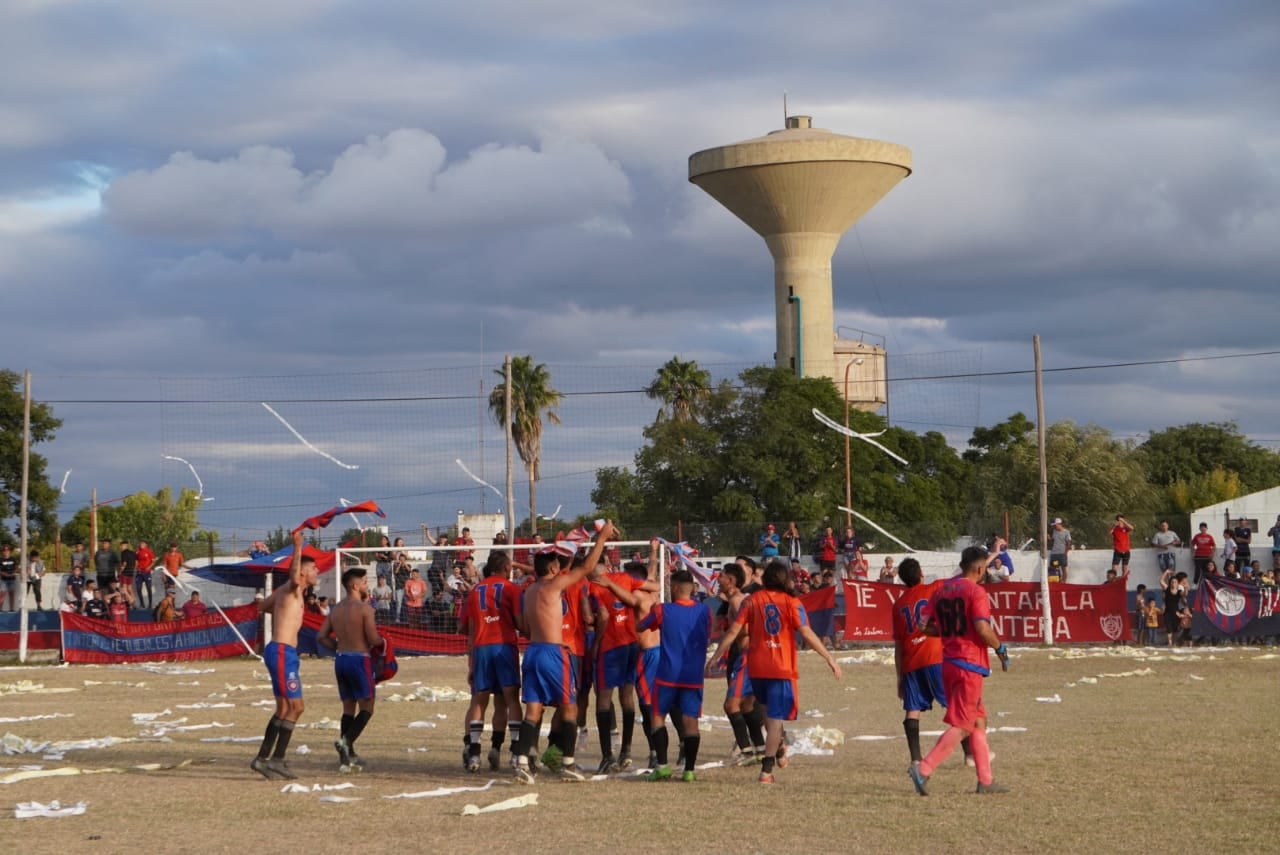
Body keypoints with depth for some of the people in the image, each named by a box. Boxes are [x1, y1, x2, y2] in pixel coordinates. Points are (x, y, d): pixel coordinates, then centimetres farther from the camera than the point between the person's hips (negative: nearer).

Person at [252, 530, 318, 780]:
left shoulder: (284, 591, 16)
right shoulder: (291, 590, -11)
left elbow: (262, 606, 33)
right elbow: (294, 578, -37)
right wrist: (298, 549, -37)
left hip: (283, 652, 10)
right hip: (282, 652, -10)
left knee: (285, 709, 15)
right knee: (295, 707, -8)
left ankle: (263, 758, 20)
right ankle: (276, 759, -6)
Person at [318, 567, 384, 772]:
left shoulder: (335, 609, 10)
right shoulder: (364, 608, -12)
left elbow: (321, 636, 9)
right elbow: (373, 639, -17)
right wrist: (382, 641, 4)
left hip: (340, 659, 7)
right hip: (359, 660, -7)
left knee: (348, 708, 14)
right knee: (366, 708, 2)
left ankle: (348, 756, 13)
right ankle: (346, 740, -19)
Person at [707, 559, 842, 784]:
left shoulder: (752, 600, 2)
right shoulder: (791, 603, -5)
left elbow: (734, 631, -2)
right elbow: (806, 633, -13)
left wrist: (716, 656, 6)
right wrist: (829, 657, -9)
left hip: (756, 667, 3)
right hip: (782, 668, -3)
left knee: (769, 709, 28)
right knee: (776, 717, 0)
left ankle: (778, 748, 32)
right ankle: (766, 769, -5)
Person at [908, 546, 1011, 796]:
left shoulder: (942, 589, 9)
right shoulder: (975, 591, -12)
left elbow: (925, 624, 7)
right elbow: (983, 629, -21)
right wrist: (1000, 648, -6)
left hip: (949, 661, 8)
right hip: (969, 665, -8)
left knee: (979, 721, 16)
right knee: (961, 726, -5)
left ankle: (985, 780, 17)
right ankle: (923, 769, -14)